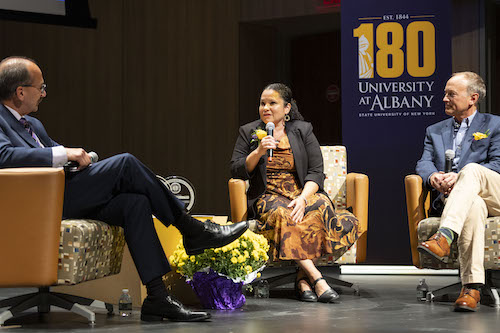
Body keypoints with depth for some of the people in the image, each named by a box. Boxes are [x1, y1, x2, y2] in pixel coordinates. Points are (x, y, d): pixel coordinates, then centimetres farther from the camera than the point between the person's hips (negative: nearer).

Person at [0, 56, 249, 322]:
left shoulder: (33, 125, 25)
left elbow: (58, 155, 27)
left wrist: (79, 158, 3)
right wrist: (63, 154, -22)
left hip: (68, 200, 9)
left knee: (135, 203, -11)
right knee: (125, 163, -17)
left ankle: (157, 297, -15)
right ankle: (191, 229, -5)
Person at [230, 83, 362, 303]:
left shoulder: (303, 130, 10)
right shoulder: (248, 132, 12)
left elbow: (316, 172, 2)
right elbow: (236, 172, 5)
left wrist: (302, 198, -16)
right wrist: (258, 153, -11)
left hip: (304, 193, 1)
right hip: (268, 196, -1)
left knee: (321, 207, -34)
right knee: (282, 214, -36)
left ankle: (303, 278, -31)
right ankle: (316, 279, -42)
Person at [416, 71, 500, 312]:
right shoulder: (434, 131, 28)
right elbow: (424, 163, 12)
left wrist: (460, 177, -15)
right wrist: (433, 177, -14)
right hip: (454, 197, 2)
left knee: (471, 169, -36)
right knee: (473, 206, -38)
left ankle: (443, 238, -54)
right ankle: (471, 287, -49)